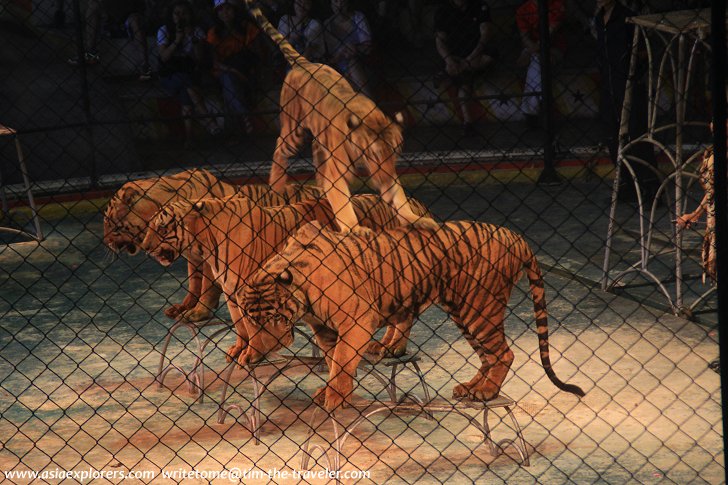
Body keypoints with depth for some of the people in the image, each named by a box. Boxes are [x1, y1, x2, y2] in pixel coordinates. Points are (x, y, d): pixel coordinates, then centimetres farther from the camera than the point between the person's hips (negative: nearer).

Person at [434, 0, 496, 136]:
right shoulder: (443, 13, -1)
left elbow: (485, 34, -13)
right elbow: (440, 41, -7)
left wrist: (470, 59, -27)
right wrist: (449, 60, -28)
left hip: (477, 54, 0)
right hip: (455, 56, 0)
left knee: (490, 55, -33)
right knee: (465, 80, -27)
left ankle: (449, 74, -32)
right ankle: (468, 120, -33)